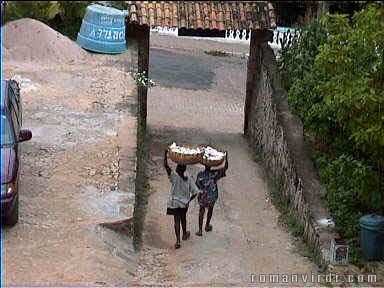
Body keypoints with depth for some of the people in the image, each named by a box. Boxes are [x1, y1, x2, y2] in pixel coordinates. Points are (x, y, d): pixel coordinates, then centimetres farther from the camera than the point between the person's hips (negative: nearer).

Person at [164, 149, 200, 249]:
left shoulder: (174, 177, -20)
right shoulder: (189, 179, -12)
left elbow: (166, 166, -25)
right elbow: (195, 192, -12)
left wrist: (165, 154, -20)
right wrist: (189, 201, 1)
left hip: (174, 203, -3)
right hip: (184, 203, 3)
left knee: (177, 220, 3)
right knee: (183, 218, 25)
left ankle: (178, 240, -8)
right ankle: (184, 234, 45)